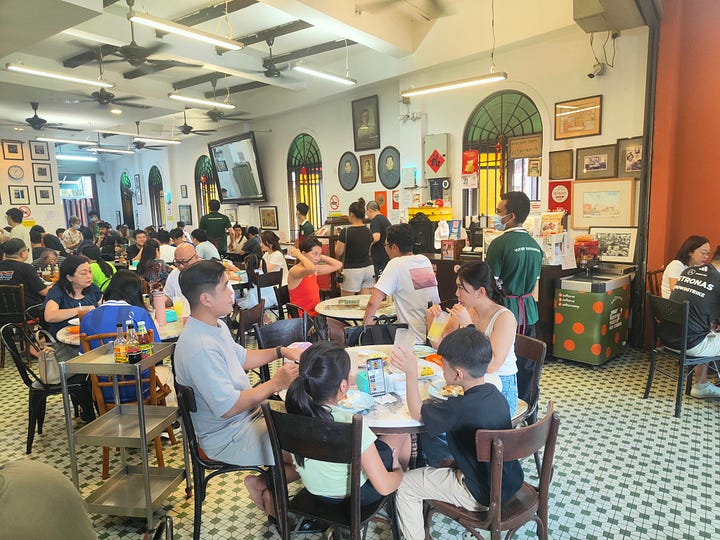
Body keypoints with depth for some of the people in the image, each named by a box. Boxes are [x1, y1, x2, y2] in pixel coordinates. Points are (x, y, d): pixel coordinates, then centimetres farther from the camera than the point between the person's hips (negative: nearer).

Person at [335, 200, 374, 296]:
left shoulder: (345, 232, -13)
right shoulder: (368, 232, 5)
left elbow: (338, 253, -8)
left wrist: (337, 244, 11)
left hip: (351, 270, -6)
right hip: (368, 268, 6)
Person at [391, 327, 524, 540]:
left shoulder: (460, 408, -30)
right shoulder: (494, 393, -7)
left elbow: (416, 412, -14)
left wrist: (411, 371, -12)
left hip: (485, 496, -8)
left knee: (404, 484, 2)